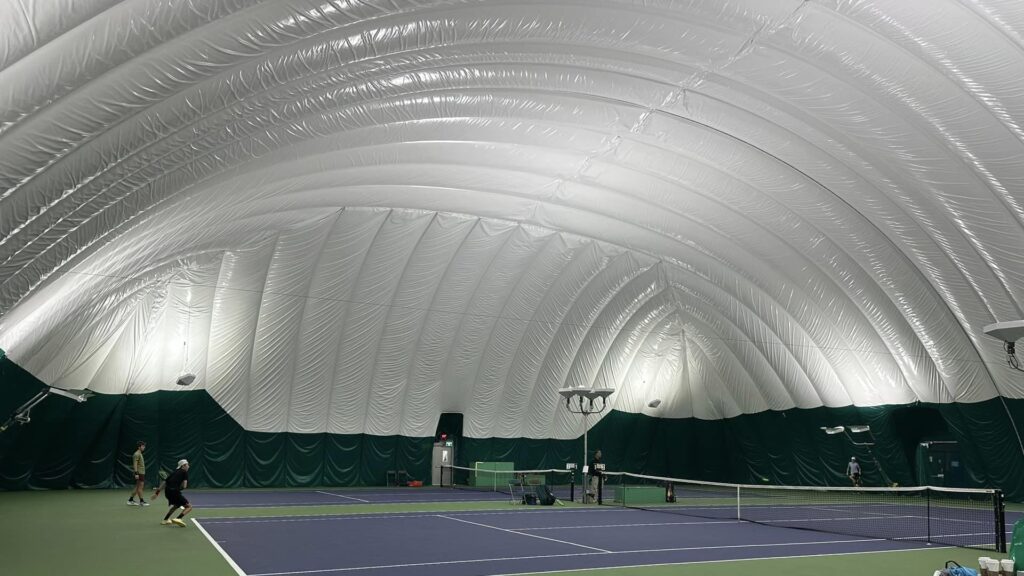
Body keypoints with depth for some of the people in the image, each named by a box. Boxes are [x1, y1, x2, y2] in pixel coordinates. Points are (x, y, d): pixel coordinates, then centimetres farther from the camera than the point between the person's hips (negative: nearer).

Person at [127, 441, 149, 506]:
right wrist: (136, 473, -24)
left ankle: (130, 500, 17)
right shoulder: (137, 454, -12)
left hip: (141, 473, 10)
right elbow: (135, 464, -18)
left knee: (138, 488, 12)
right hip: (139, 473, -10)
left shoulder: (140, 454, 18)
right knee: (140, 487, -5)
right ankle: (141, 501, -1)